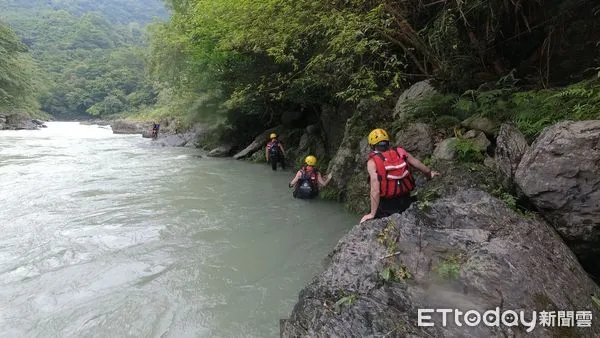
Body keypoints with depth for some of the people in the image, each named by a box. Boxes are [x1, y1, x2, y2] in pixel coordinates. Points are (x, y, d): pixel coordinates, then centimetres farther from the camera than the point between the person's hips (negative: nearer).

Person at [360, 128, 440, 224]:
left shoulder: (372, 162, -14)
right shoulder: (400, 152, -2)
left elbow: (375, 190, -21)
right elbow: (420, 166, 11)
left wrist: (372, 214, -16)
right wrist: (430, 174, 32)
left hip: (387, 205, -4)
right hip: (406, 200, 5)